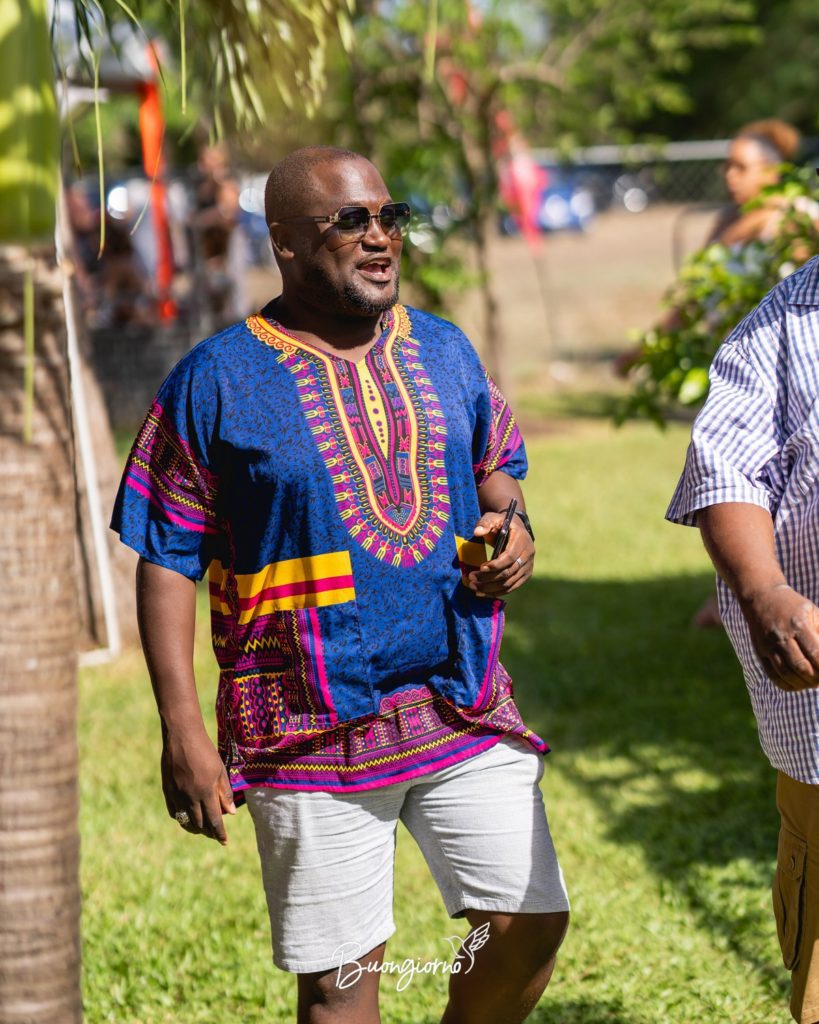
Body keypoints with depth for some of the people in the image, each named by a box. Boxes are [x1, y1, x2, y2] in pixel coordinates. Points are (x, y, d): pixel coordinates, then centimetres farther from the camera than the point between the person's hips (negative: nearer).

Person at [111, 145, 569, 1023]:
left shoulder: (444, 351, 9)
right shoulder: (215, 381, -4)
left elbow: (495, 475, 23)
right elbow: (168, 564, -4)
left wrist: (512, 531, -1)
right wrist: (182, 730, -10)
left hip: (466, 706, 4)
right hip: (311, 732, -4)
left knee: (531, 924, 2)